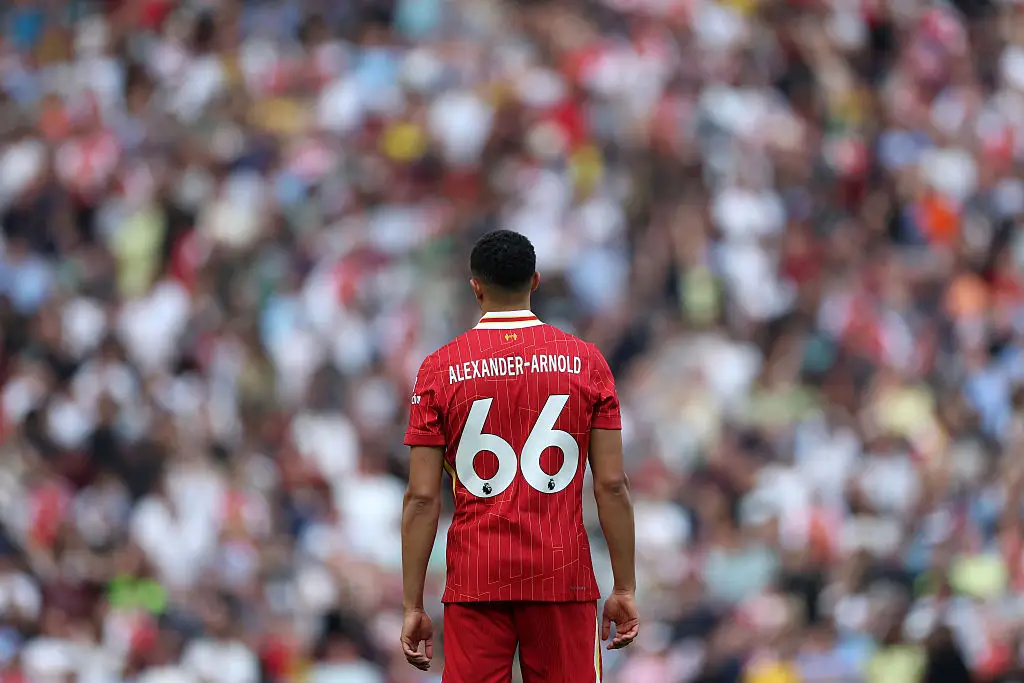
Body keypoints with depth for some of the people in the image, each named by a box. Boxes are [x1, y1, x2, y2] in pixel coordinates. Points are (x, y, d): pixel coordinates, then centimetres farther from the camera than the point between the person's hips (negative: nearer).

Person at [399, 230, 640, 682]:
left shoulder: (439, 369, 1)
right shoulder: (585, 361, 2)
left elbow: (422, 499, -2)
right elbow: (612, 485, 0)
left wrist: (413, 607, 2)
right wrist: (625, 589, 6)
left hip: (475, 578, 0)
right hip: (563, 577, 0)